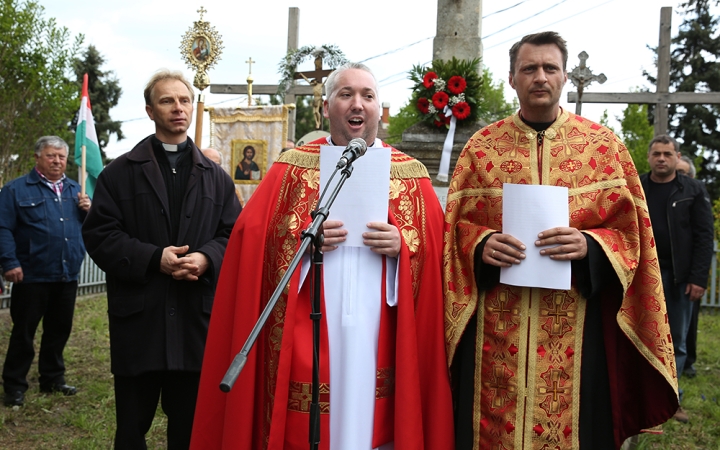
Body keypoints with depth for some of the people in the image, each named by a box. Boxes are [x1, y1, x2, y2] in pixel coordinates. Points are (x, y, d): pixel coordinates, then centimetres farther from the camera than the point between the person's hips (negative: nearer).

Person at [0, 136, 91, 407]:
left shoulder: (75, 190, 16)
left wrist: (88, 209, -3)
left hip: (67, 275, 5)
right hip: (32, 276, -5)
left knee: (59, 330, 14)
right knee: (23, 333, 2)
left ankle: (53, 379, 27)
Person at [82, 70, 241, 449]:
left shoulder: (216, 177, 12)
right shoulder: (120, 172, 5)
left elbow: (235, 234, 7)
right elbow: (99, 234, -3)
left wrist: (206, 258, -14)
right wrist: (154, 258, -16)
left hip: (196, 321, 2)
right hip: (138, 319, -1)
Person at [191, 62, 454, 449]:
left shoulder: (411, 175, 8)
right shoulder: (291, 168, 6)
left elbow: (435, 251, 5)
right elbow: (251, 239, 1)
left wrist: (402, 246, -14)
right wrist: (303, 241, -14)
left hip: (377, 345, 1)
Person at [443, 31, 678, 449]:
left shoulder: (605, 145, 5)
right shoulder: (481, 147, 7)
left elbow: (630, 231, 3)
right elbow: (457, 225, 7)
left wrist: (590, 246, -16)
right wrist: (481, 245, -13)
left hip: (577, 329, 0)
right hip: (495, 327, 1)